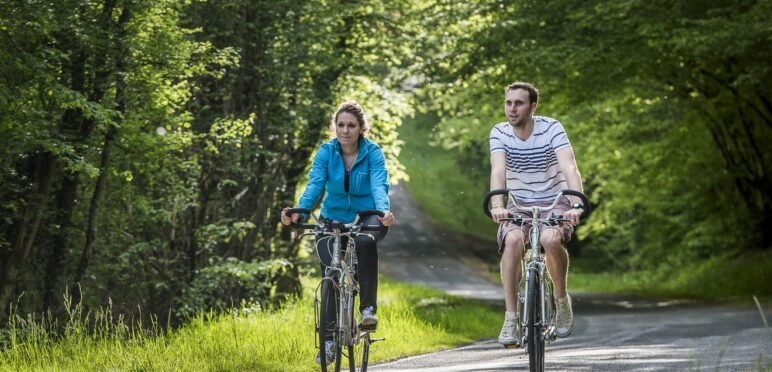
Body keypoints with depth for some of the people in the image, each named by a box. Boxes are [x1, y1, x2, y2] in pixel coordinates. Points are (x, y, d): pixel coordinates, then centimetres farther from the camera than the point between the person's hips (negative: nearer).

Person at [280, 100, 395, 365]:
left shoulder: (372, 153, -12)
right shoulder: (326, 152, -7)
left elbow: (379, 185, -26)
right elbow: (315, 184, -20)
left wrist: (384, 211, -48)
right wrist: (299, 211, -40)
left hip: (366, 217, -2)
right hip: (333, 219, 2)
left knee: (366, 241, -37)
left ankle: (368, 308, -28)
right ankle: (329, 339, 0)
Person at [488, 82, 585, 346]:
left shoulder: (551, 128, -14)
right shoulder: (500, 133, -8)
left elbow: (570, 168, -26)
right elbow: (498, 170, -23)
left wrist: (576, 204, -43)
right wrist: (497, 205, -41)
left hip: (554, 203, -2)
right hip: (518, 205, 2)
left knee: (550, 239, -34)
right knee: (513, 240, -31)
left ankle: (562, 299, -7)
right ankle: (511, 319, -26)